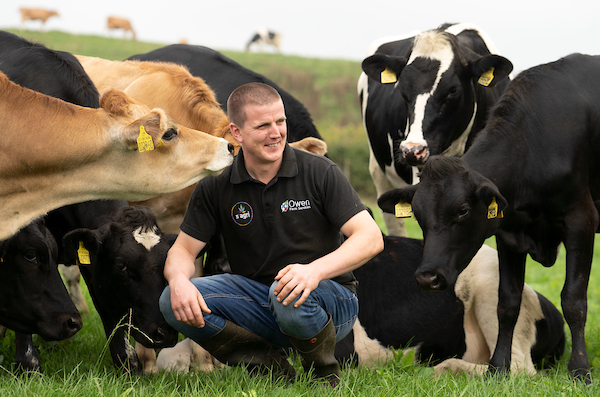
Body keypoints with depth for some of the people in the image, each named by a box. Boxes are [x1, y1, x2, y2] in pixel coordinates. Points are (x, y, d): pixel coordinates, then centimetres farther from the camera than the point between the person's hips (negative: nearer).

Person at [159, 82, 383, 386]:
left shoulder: (319, 173, -9)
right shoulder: (216, 189, 0)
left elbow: (371, 238, -15)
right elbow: (182, 250, 3)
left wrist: (316, 270, -34)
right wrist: (179, 281, -24)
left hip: (331, 301, -3)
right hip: (258, 302, 3)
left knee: (288, 294, -39)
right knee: (175, 302, -20)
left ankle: (324, 372, -7)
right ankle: (273, 368, -10)